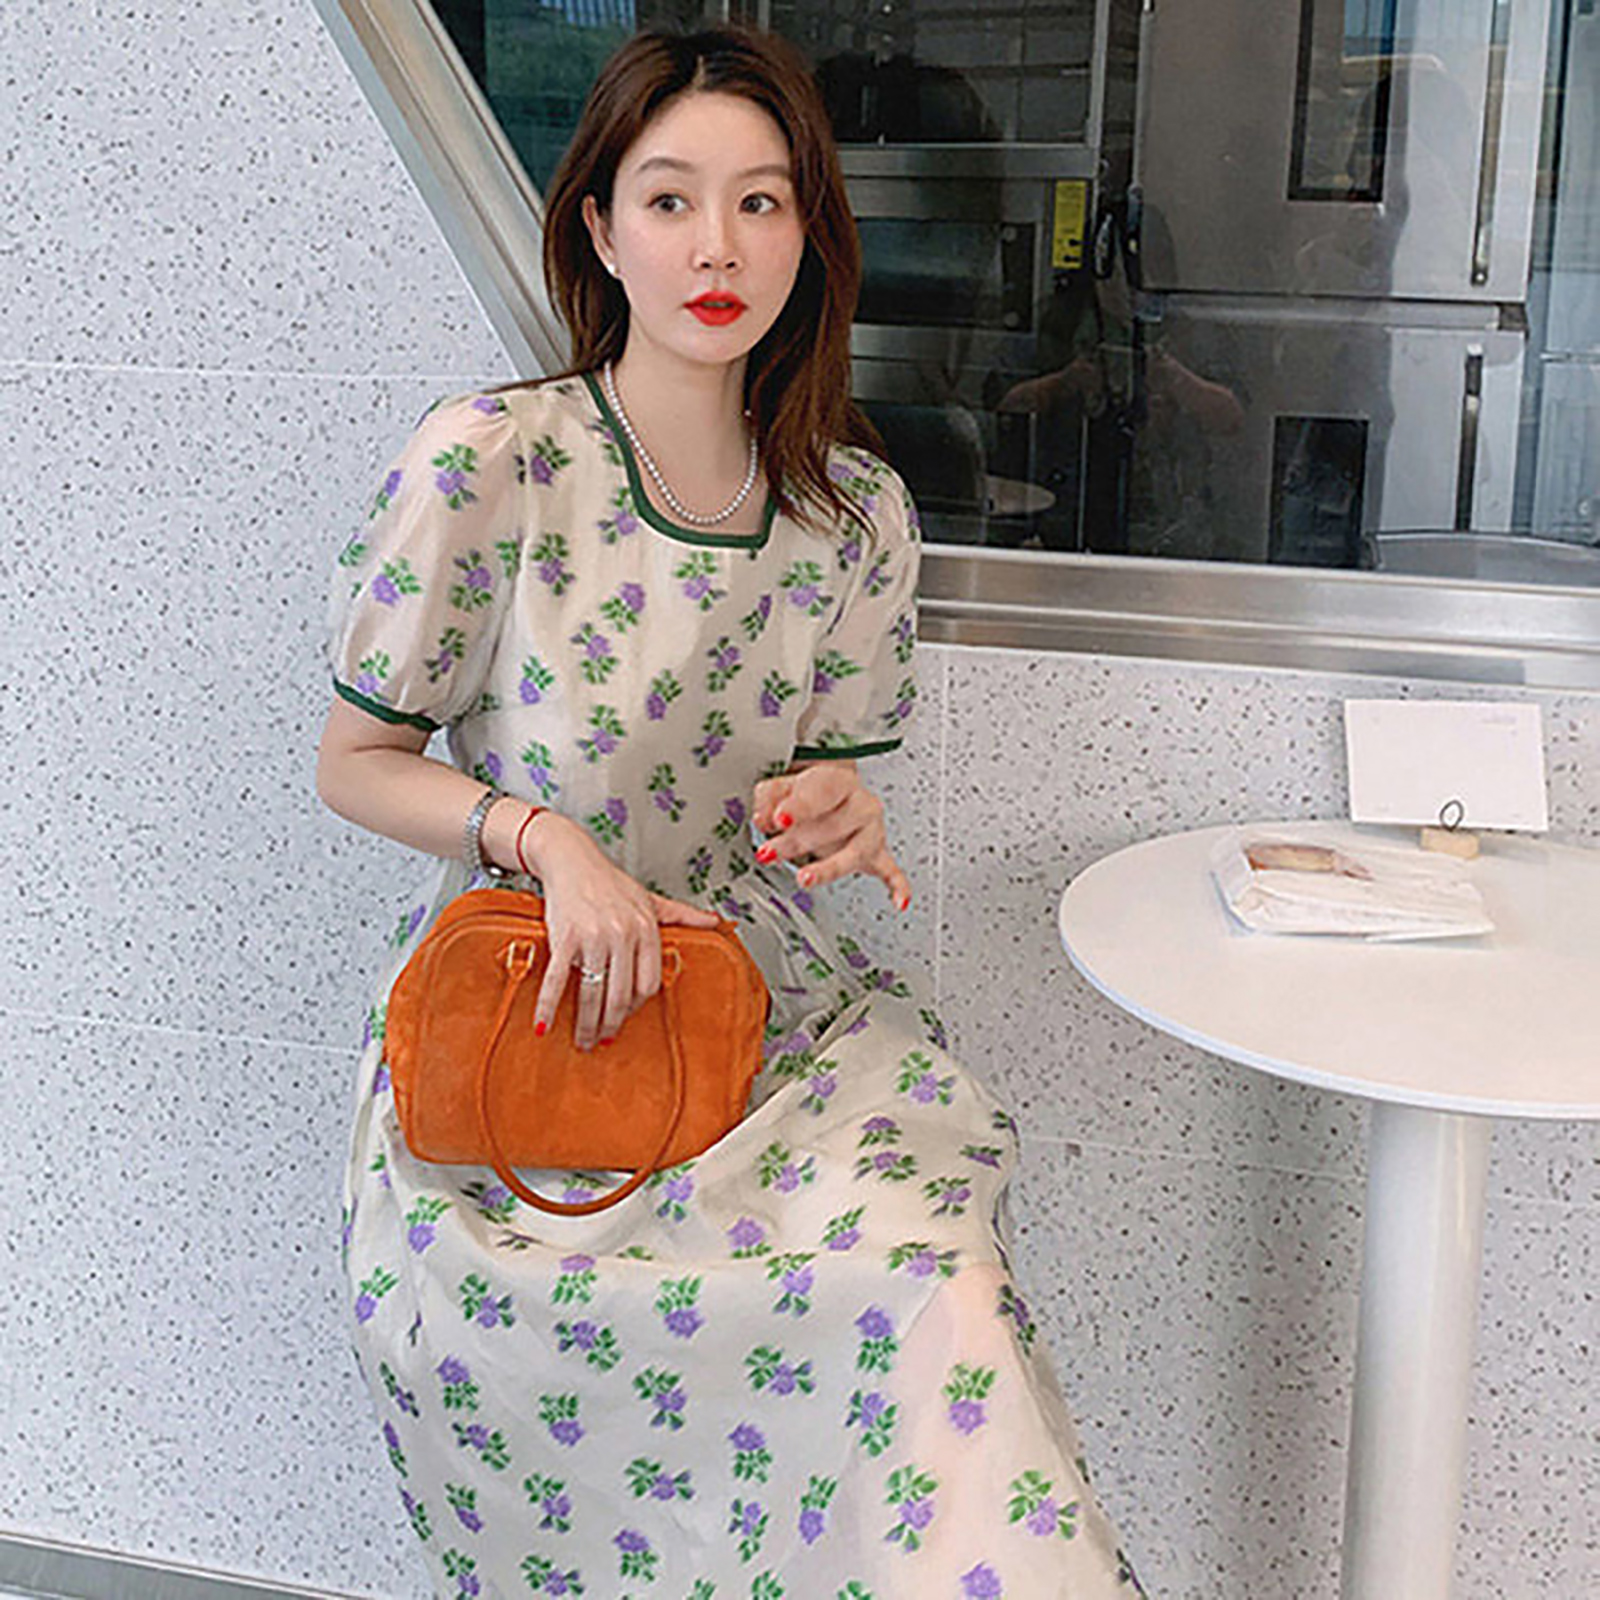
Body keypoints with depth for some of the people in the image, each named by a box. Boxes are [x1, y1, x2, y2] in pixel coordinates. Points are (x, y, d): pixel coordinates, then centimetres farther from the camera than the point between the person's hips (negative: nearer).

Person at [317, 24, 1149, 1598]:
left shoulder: (857, 513, 2)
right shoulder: (484, 459, -10)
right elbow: (353, 762, -2)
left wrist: (835, 809, -9)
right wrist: (547, 839, -18)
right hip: (523, 1011, -3)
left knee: (933, 1265, -25)